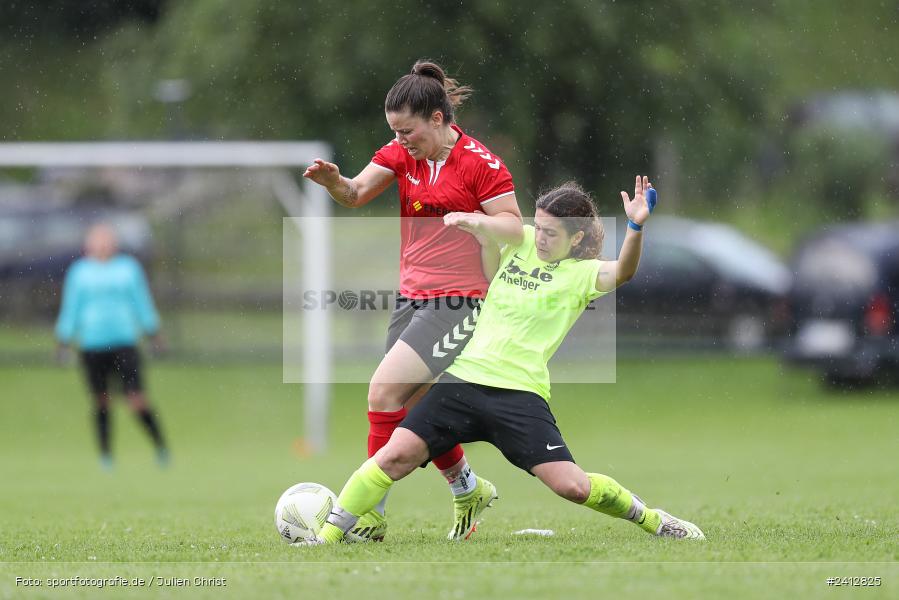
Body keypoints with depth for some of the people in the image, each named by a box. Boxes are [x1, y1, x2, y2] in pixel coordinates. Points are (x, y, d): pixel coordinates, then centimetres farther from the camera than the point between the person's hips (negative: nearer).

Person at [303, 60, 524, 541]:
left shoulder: (480, 163, -10)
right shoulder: (402, 154, 7)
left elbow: (514, 229, -10)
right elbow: (356, 194, -4)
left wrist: (474, 220, -29)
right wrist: (332, 180, -26)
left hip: (458, 303, -7)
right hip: (412, 299, 7)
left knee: (384, 392, -17)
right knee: (414, 413, 10)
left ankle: (370, 513, -12)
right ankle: (467, 488, 34)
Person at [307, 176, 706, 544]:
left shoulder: (581, 274, -1)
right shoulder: (521, 241, 12)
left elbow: (622, 272, -19)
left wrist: (636, 227, -38)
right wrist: (465, 219, -7)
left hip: (521, 393, -3)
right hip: (464, 377, 3)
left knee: (572, 486, -13)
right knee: (396, 455, -12)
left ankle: (652, 520, 12)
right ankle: (327, 538, -3)